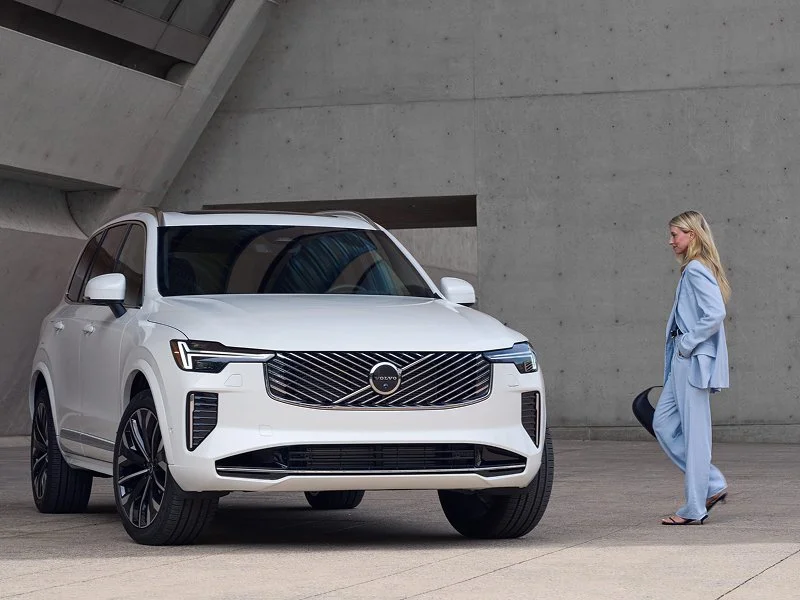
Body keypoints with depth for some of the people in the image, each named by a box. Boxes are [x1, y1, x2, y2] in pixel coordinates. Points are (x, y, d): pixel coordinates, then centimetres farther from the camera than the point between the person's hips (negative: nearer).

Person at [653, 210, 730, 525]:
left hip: (694, 360, -10)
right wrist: (682, 346, 11)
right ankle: (712, 484, 13)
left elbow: (715, 314, -24)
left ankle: (694, 509, 0)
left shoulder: (696, 270, -13)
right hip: (684, 361, 10)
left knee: (694, 432, -5)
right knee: (664, 422, 11)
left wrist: (686, 343, -16)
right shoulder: (693, 270, 17)